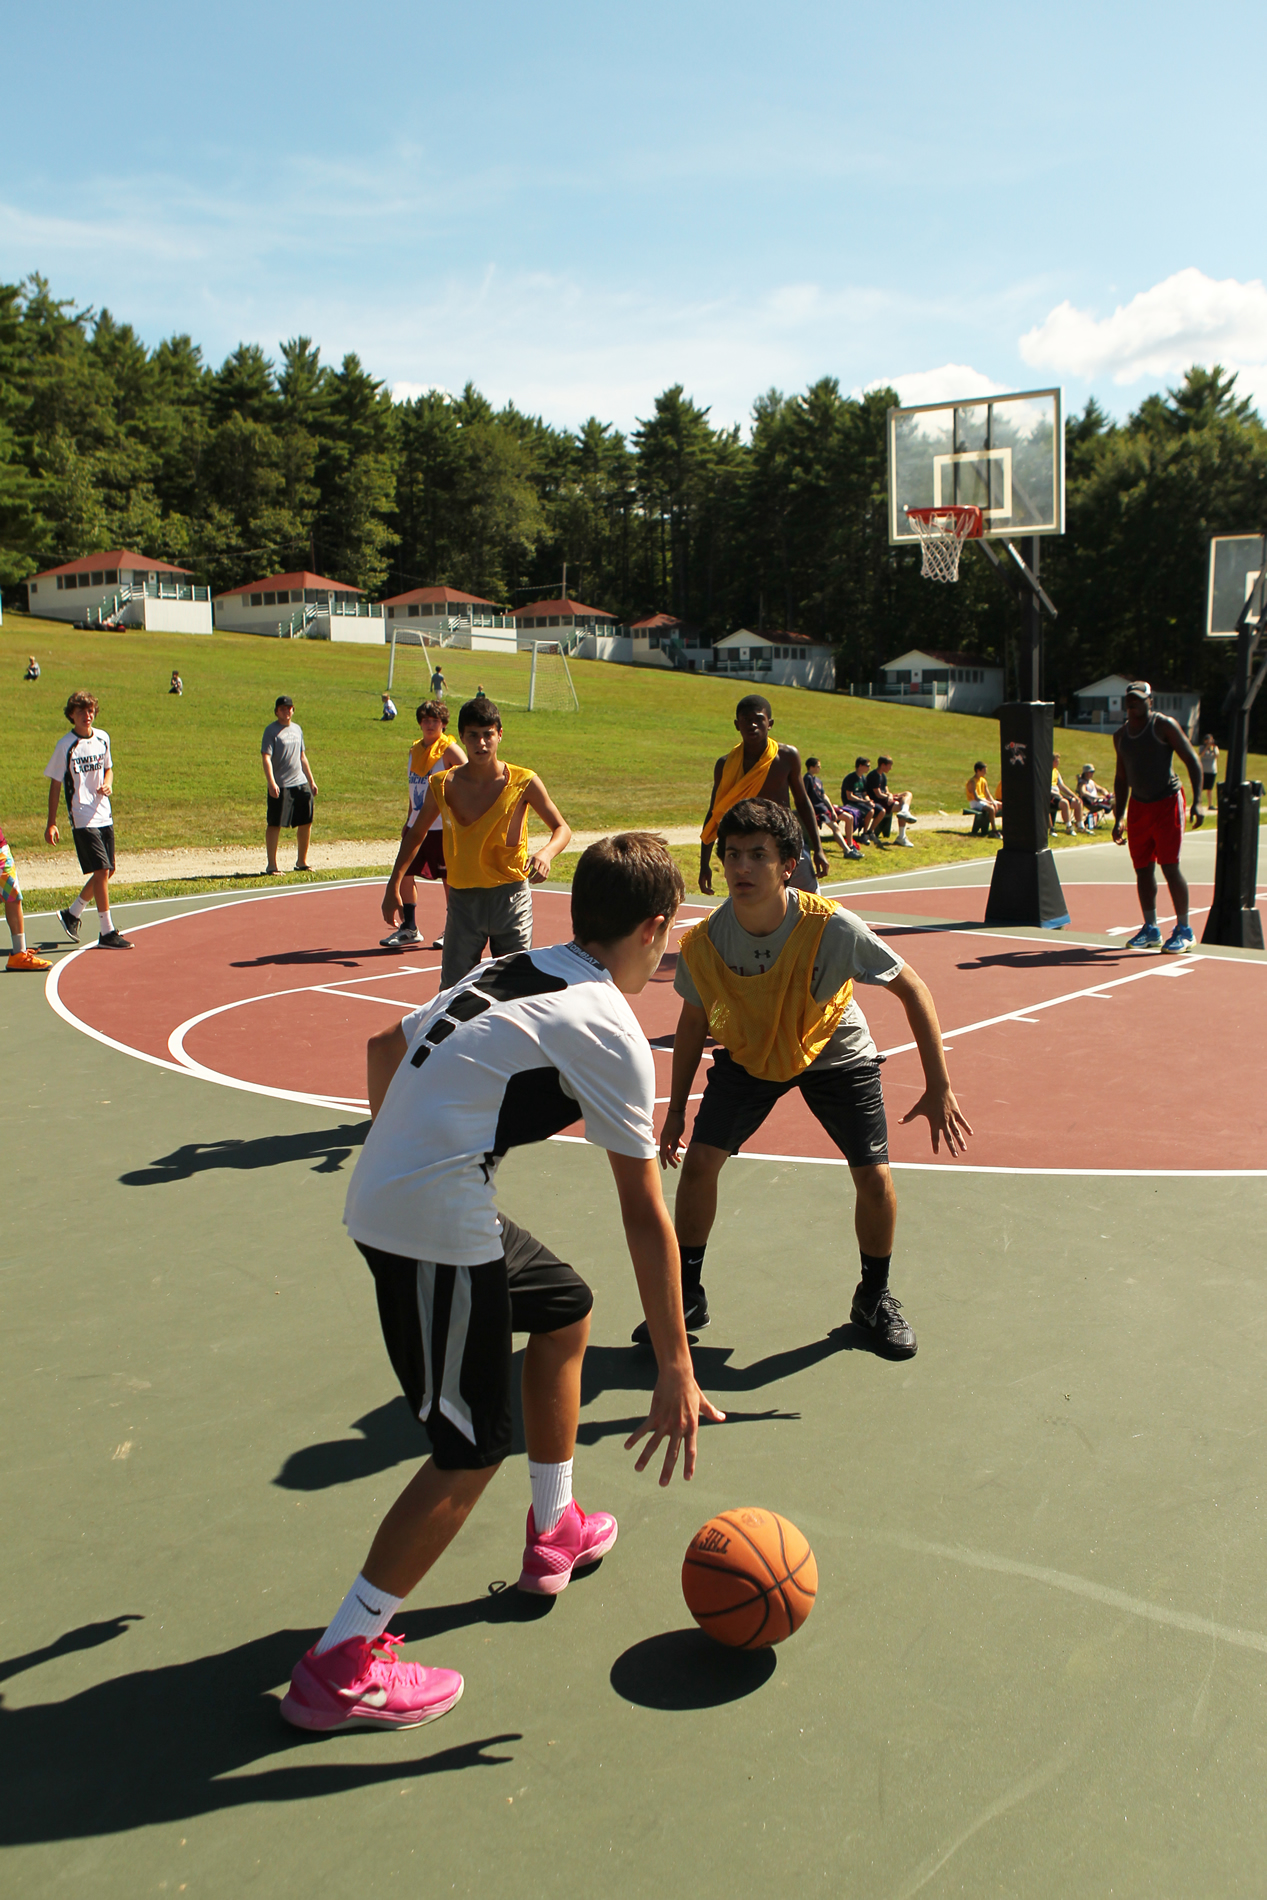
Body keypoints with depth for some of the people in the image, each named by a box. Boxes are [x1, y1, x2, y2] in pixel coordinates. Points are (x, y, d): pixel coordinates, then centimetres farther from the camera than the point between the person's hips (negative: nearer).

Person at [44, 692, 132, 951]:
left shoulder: (102, 738, 8)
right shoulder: (65, 746, -7)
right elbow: (55, 785, -3)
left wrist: (107, 784, -1)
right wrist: (51, 823, -6)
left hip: (104, 815, 6)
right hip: (82, 818, -6)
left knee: (107, 871, 10)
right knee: (101, 871, -12)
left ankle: (72, 914, 30)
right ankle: (106, 933, -5)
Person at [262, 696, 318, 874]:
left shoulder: (297, 729, 15)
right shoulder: (271, 730, -5)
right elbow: (266, 757, -14)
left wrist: (311, 781, 21)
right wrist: (271, 783, -26)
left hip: (301, 784, 7)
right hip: (280, 786, -7)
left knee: (306, 822, 9)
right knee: (274, 825, -3)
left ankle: (301, 862, 23)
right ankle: (272, 865, 3)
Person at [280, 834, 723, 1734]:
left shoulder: (512, 970, 12)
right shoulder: (609, 1030, -11)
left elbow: (387, 1047, 22)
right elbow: (646, 1218, -12)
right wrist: (678, 1373, -9)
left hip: (382, 1195, 9)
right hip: (438, 1228, -9)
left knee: (566, 1310, 25)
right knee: (472, 1451, 0)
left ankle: (555, 1532, 38)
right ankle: (339, 1667, 8)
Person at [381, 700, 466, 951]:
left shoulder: (449, 749, -8)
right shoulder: (415, 750, 13)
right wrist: (408, 822, 21)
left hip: (441, 826, -7)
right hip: (416, 826, 7)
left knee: (448, 878, 2)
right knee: (405, 873, 6)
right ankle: (409, 928, 17)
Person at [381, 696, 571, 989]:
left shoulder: (524, 782, -5)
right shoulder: (443, 785, -1)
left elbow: (562, 828, 3)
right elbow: (415, 833, 13)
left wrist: (546, 853, -20)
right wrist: (394, 887, 7)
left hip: (511, 897, -1)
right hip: (463, 899, 1)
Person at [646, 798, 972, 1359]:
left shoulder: (832, 927, -33)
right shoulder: (702, 944, -25)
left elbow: (912, 989, -21)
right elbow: (693, 1024, -4)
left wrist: (938, 1088, -22)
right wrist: (676, 1110, 3)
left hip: (835, 1054, -1)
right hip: (748, 1054, 2)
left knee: (874, 1178, -9)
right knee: (698, 1161, -11)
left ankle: (874, 1297, 19)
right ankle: (687, 1296, 11)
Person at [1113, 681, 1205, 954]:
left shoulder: (1164, 725, -7)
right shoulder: (1120, 735, 11)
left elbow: (1193, 760, -9)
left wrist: (1197, 801, -19)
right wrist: (1119, 818, 14)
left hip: (1167, 802, -6)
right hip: (1138, 806, 6)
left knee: (1169, 866, -10)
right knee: (1142, 869, 5)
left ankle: (1184, 930, -1)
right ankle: (1150, 929, 15)